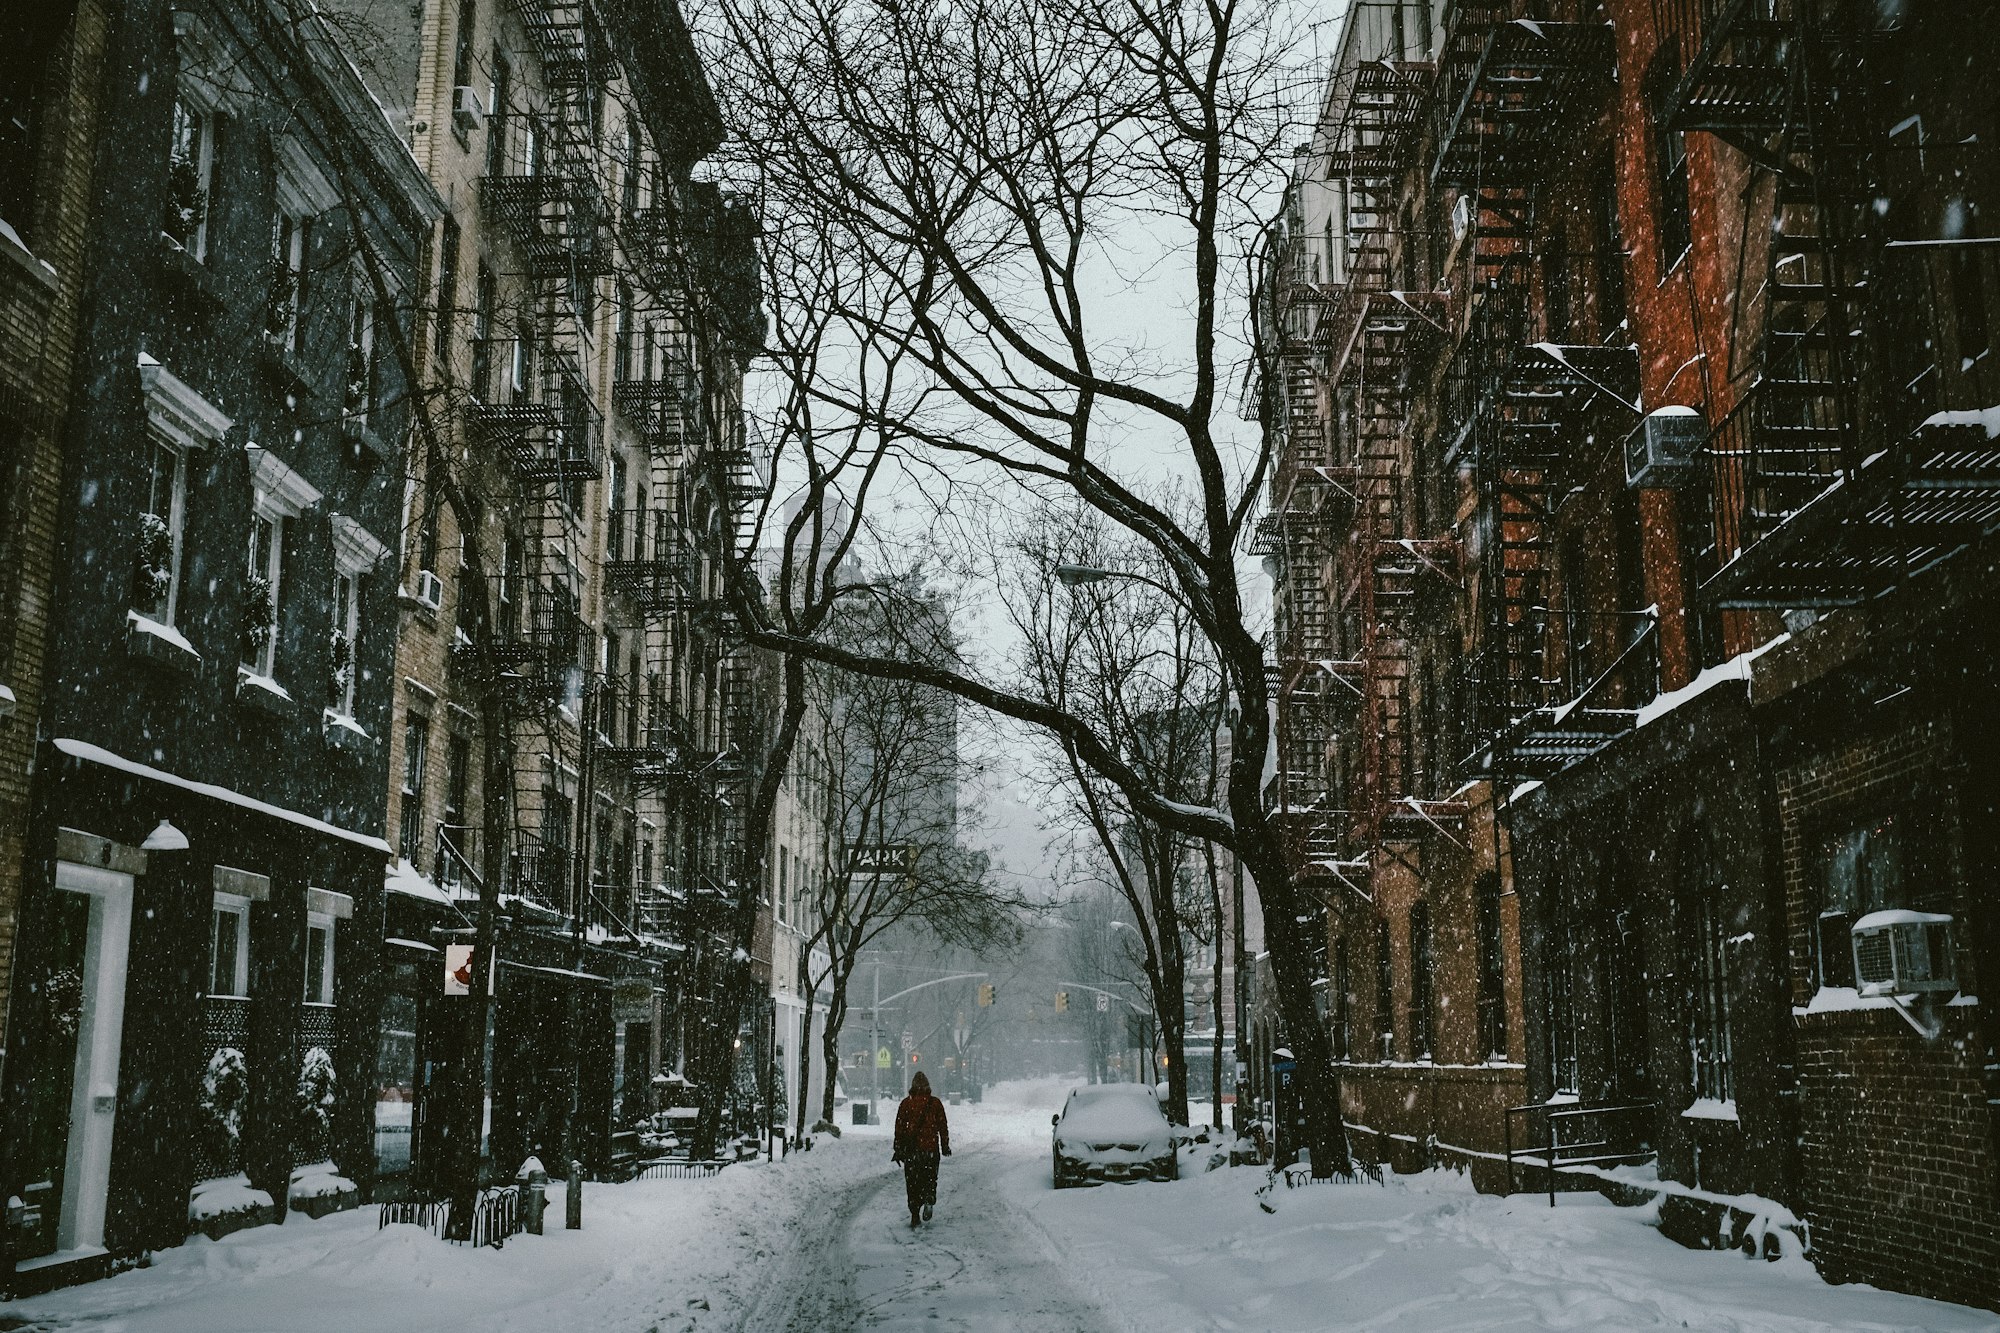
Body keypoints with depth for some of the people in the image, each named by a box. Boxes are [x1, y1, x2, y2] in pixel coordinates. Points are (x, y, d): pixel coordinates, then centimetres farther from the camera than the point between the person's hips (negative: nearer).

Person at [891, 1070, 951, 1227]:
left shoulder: (906, 1103, -1)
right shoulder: (935, 1103, 1)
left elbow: (899, 1127, 0)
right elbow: (943, 1126, 5)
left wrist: (898, 1149, 6)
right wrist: (945, 1146, 14)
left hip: (910, 1149, 0)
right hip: (931, 1148, 0)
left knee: (912, 1183, 8)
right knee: (930, 1178, 14)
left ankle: (914, 1215, 3)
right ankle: (929, 1200, -15)